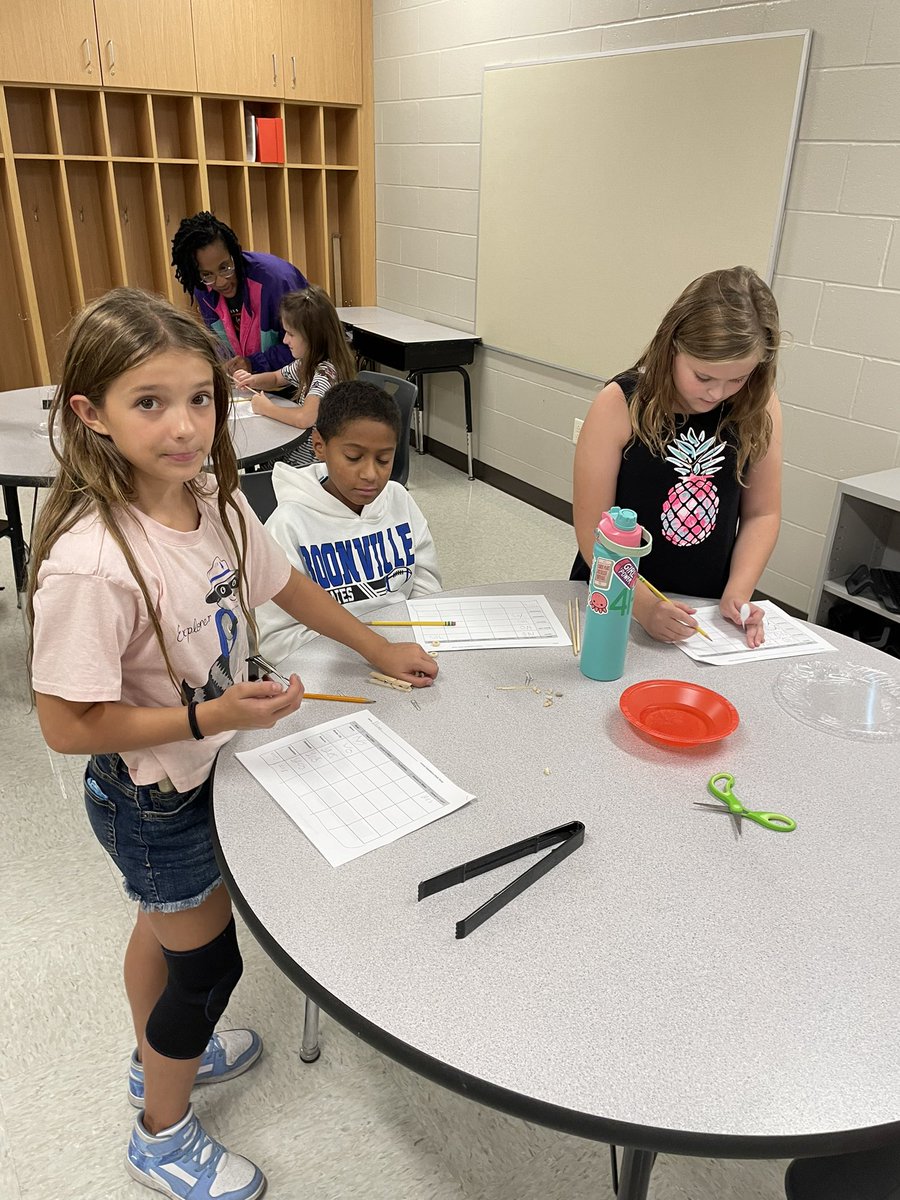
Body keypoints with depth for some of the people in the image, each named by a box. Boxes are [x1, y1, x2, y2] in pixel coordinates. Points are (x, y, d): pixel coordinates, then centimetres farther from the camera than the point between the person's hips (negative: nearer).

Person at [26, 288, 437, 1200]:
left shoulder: (215, 500, -13)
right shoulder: (89, 563, -35)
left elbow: (282, 584, 4)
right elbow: (69, 726, -27)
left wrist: (382, 652, 12)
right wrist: (211, 716, -31)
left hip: (201, 766, 7)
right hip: (148, 794, -7)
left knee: (164, 921, 29)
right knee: (209, 960, 12)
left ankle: (159, 1055, 60)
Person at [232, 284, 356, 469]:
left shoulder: (326, 372, -23)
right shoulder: (307, 363, 5)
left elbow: (304, 418, -37)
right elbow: (276, 379, 23)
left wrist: (266, 408, -19)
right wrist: (253, 380, 1)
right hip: (297, 446, 8)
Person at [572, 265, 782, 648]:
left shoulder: (759, 408, -3)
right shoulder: (621, 404, -13)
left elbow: (761, 513, 6)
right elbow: (592, 528, -13)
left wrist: (737, 594, -8)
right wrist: (644, 605, -23)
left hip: (704, 611, 1)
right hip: (615, 605, 0)